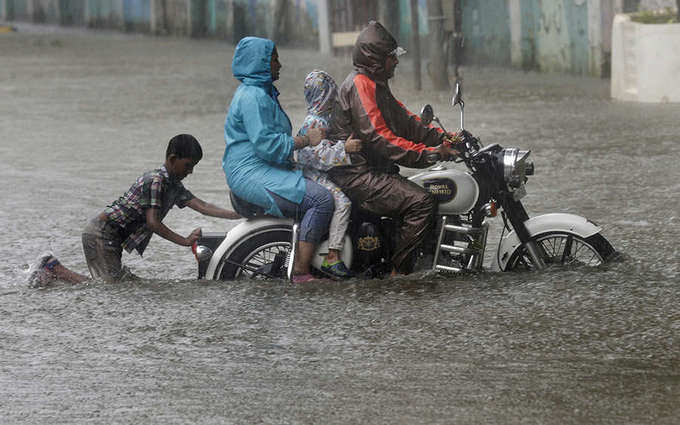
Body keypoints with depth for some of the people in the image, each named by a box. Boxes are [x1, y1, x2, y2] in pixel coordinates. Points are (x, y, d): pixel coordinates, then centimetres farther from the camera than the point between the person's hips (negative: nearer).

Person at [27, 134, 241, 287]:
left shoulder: (174, 186, 13)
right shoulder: (156, 180, -16)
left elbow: (202, 206, 9)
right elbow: (153, 223, -20)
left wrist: (241, 215, 2)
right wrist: (185, 241, -16)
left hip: (113, 237, 10)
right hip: (102, 232, -10)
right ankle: (53, 267, -10)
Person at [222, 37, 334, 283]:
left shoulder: (263, 93, 22)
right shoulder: (252, 96, -13)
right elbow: (266, 144, -22)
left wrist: (307, 136, 17)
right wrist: (306, 140, -15)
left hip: (267, 170, 11)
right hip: (251, 173, -11)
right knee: (320, 198, -25)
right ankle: (301, 272, -29)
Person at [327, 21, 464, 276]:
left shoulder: (376, 85, 19)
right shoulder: (360, 85, -15)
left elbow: (404, 120, 19)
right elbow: (378, 137, -23)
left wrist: (441, 137, 3)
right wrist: (428, 154, -25)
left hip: (371, 171, 11)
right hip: (357, 175, -11)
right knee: (421, 203, -22)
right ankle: (397, 272, -20)